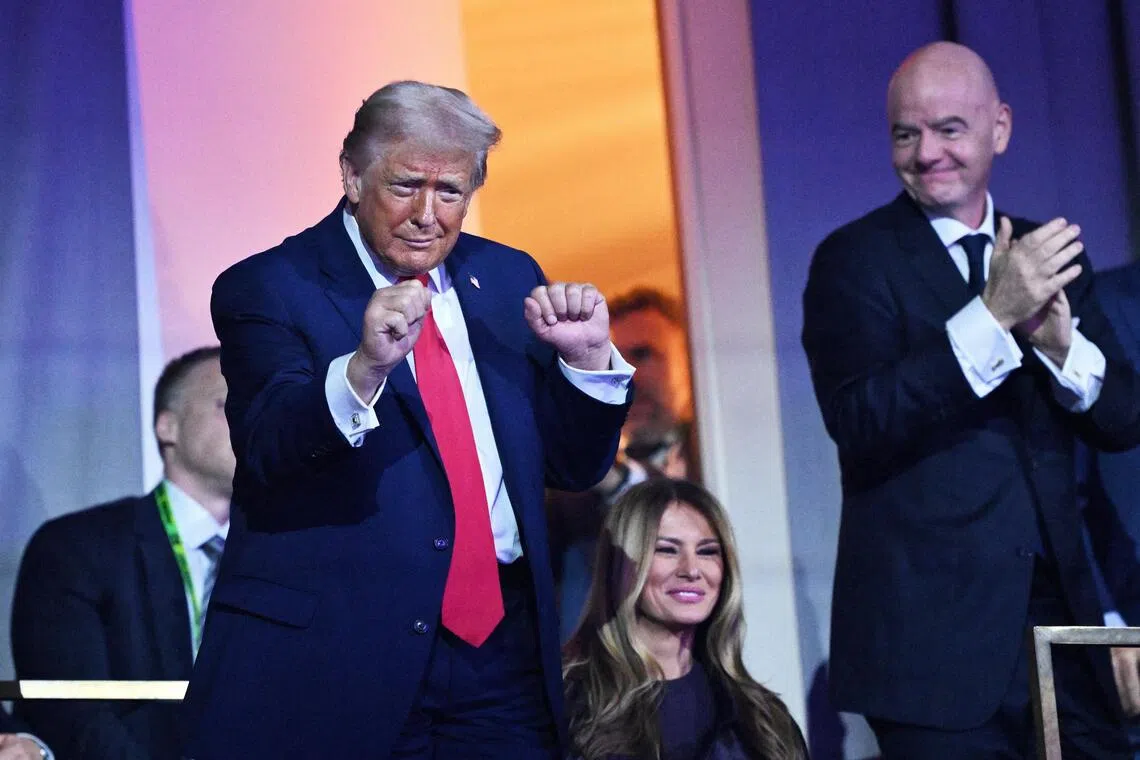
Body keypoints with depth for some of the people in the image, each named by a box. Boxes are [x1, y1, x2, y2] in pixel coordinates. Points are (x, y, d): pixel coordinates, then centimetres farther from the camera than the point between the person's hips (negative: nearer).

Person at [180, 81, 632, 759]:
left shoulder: (508, 278, 13)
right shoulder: (266, 289, -3)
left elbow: (575, 467, 14)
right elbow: (268, 452, -19)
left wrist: (587, 357, -3)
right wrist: (364, 366, -34)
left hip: (503, 648, 4)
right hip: (331, 656, -4)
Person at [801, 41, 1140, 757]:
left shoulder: (1048, 253, 12)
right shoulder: (853, 260, -3)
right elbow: (860, 425, -17)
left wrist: (1060, 343, -12)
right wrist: (993, 316, -24)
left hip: (1061, 610, 5)